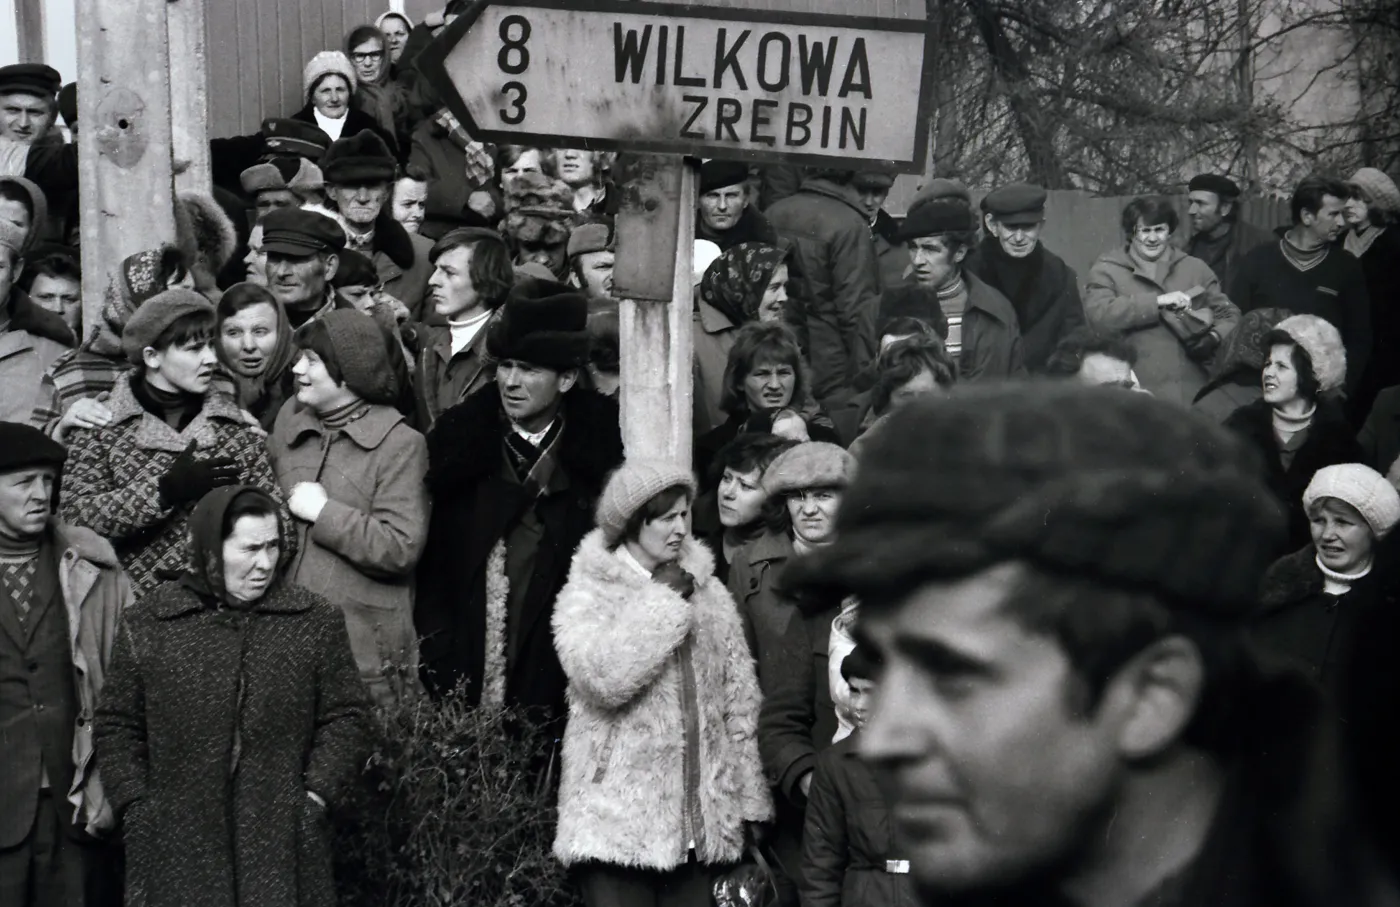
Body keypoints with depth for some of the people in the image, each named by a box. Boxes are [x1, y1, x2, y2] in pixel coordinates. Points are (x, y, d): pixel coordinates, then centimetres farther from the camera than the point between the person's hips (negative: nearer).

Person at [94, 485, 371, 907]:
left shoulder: (315, 621, 2)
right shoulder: (147, 625, 2)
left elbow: (345, 717, 4)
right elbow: (118, 726, 7)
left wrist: (318, 796, -6)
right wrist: (135, 808, -2)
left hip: (282, 845, 0)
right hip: (177, 848, 0)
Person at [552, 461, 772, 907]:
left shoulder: (709, 592, 11)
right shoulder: (589, 593, -3)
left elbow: (739, 700, 13)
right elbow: (604, 677, -21)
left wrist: (748, 801, 10)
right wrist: (662, 601, -13)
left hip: (701, 821, 4)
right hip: (618, 819, -4)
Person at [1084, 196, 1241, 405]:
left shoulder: (1195, 268, 14)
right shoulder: (1107, 269, 4)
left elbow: (1230, 315, 15)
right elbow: (1098, 313, -13)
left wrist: (1214, 338, -7)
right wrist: (1158, 301, -17)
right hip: (1136, 395, -3)